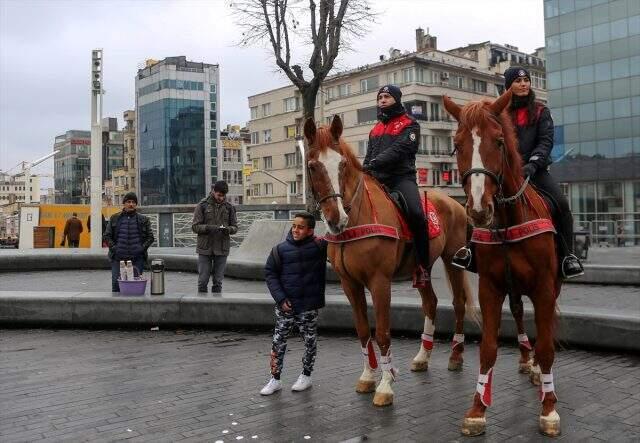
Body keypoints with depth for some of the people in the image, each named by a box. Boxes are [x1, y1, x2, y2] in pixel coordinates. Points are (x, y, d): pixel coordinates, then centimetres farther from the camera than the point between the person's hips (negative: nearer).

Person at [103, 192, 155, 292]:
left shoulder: (143, 220, 9)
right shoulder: (114, 218, 10)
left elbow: (150, 237, 9)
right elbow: (106, 236, 10)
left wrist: (142, 248, -5)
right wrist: (114, 248, -3)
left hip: (137, 258, 0)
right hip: (118, 258, 1)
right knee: (116, 284, -1)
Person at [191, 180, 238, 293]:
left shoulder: (229, 207, 6)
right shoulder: (202, 205, -1)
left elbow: (235, 227, 9)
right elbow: (195, 226, -2)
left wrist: (228, 229, -14)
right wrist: (209, 228, -20)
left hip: (222, 249, 2)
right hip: (205, 249, -1)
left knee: (218, 282, 6)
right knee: (203, 281, 2)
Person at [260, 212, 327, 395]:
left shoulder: (320, 246, -7)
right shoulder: (281, 249, -5)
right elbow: (270, 273, -1)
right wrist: (281, 298, -9)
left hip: (309, 306, 0)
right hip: (285, 305, 1)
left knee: (310, 342, 12)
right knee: (278, 341, 4)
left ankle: (306, 376, 32)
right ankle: (275, 380, 18)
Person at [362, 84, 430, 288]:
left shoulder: (409, 124, 5)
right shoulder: (375, 129, 26)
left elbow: (398, 149, -12)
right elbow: (369, 156, 27)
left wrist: (375, 162, -25)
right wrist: (365, 170, 5)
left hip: (402, 177, -7)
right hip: (377, 180, 7)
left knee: (415, 214, -30)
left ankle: (423, 267, -22)